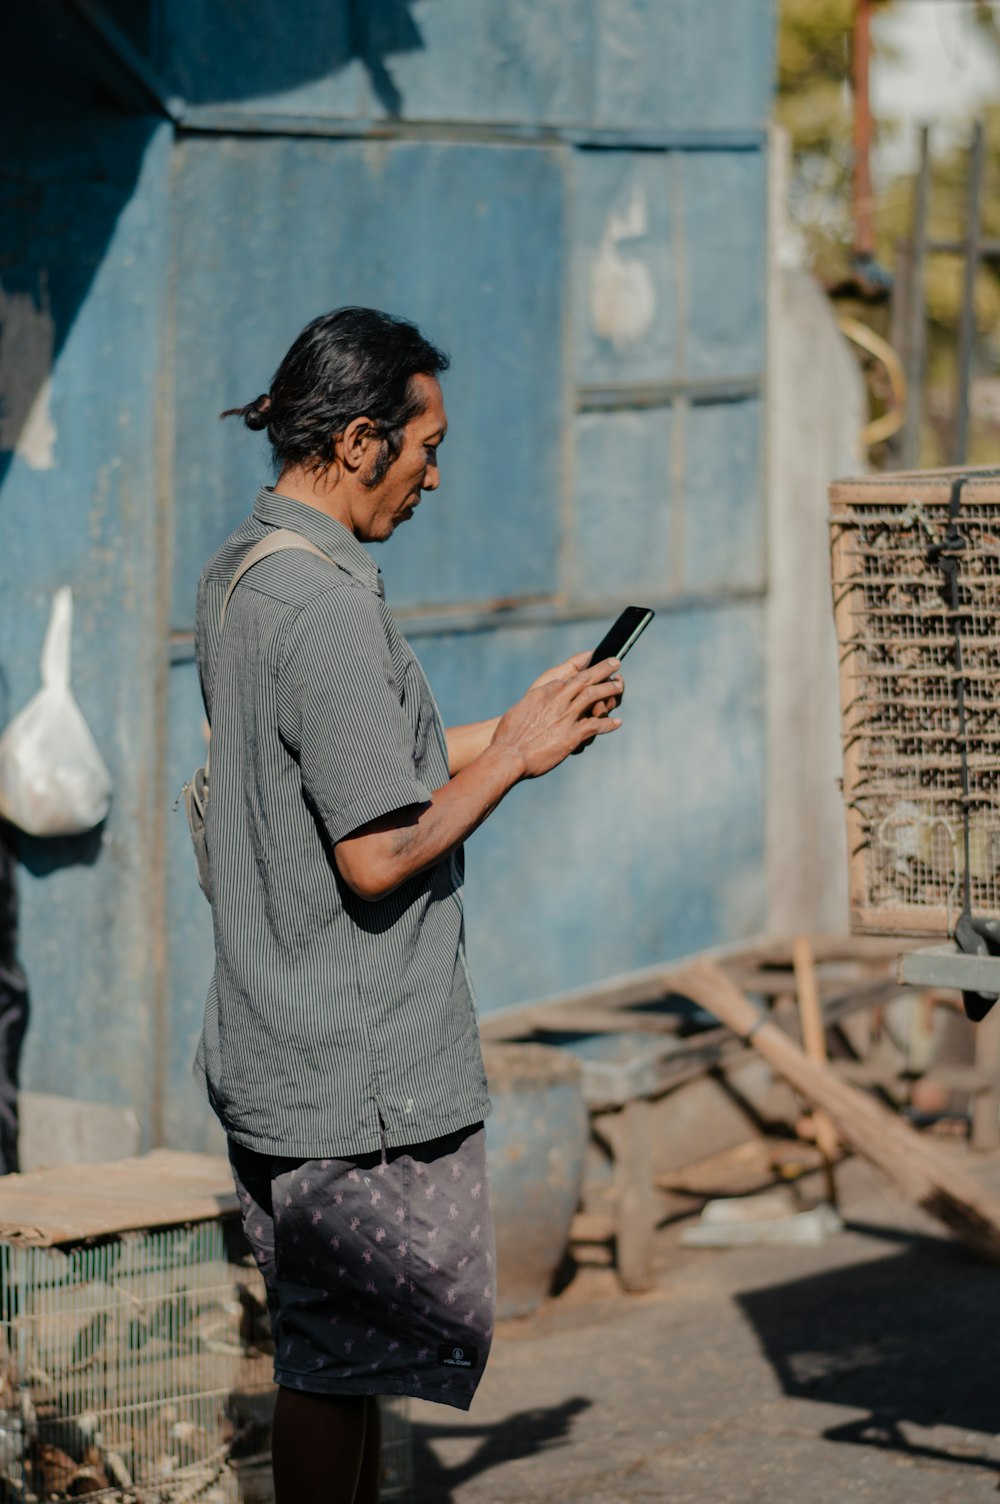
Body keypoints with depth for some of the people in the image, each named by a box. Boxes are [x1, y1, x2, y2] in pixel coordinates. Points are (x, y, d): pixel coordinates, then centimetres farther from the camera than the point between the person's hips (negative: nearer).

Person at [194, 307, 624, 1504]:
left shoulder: (237, 573, 10)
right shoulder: (326, 607, -21)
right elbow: (380, 854, -24)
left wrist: (510, 732, 15)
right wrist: (515, 756, -11)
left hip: (271, 1048, 10)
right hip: (360, 1077, -10)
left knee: (336, 1349, 17)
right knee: (340, 1361, 0)